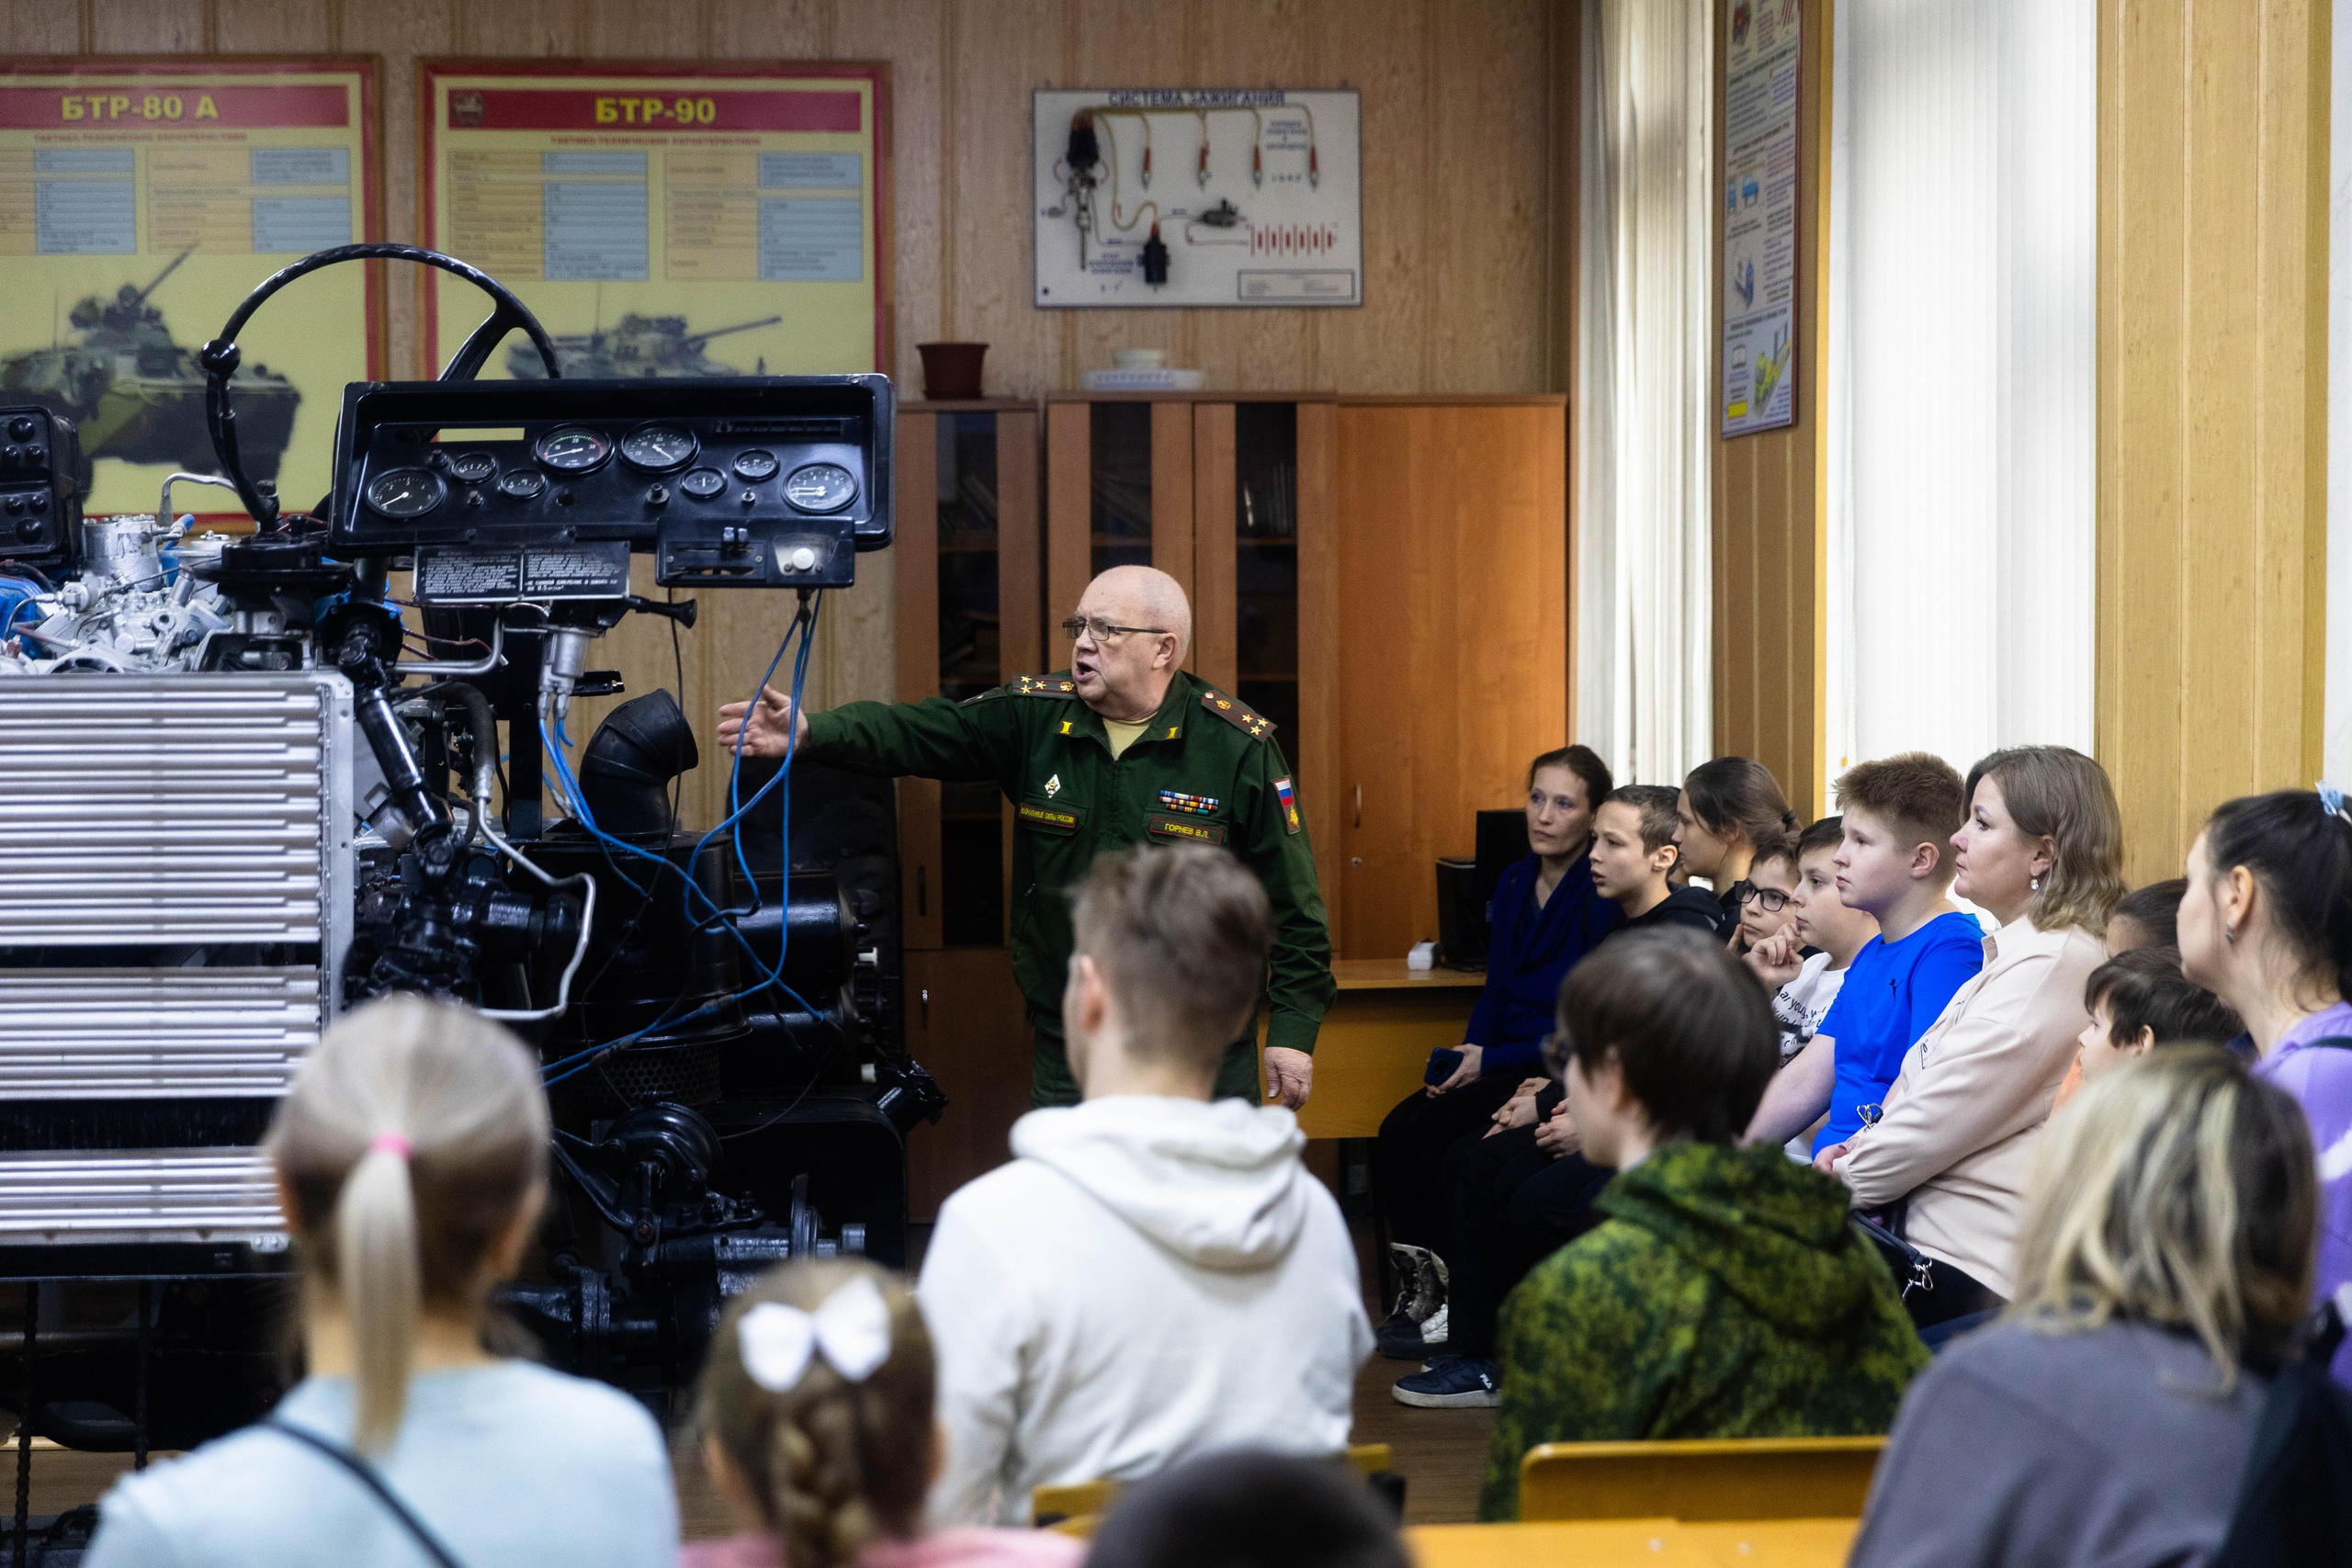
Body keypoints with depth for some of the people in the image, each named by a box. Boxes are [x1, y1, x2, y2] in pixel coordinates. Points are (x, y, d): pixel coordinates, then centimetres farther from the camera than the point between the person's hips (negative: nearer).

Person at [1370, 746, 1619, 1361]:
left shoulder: (1603, 897, -12)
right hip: (1500, 1066, 7)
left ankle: (1458, 1303, -10)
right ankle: (1418, 1285, -7)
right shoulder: (1514, 884, 13)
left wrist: (1493, 1060, -14)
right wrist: (1464, 1060, -2)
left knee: (1430, 1132, -23)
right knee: (1399, 1128, -16)